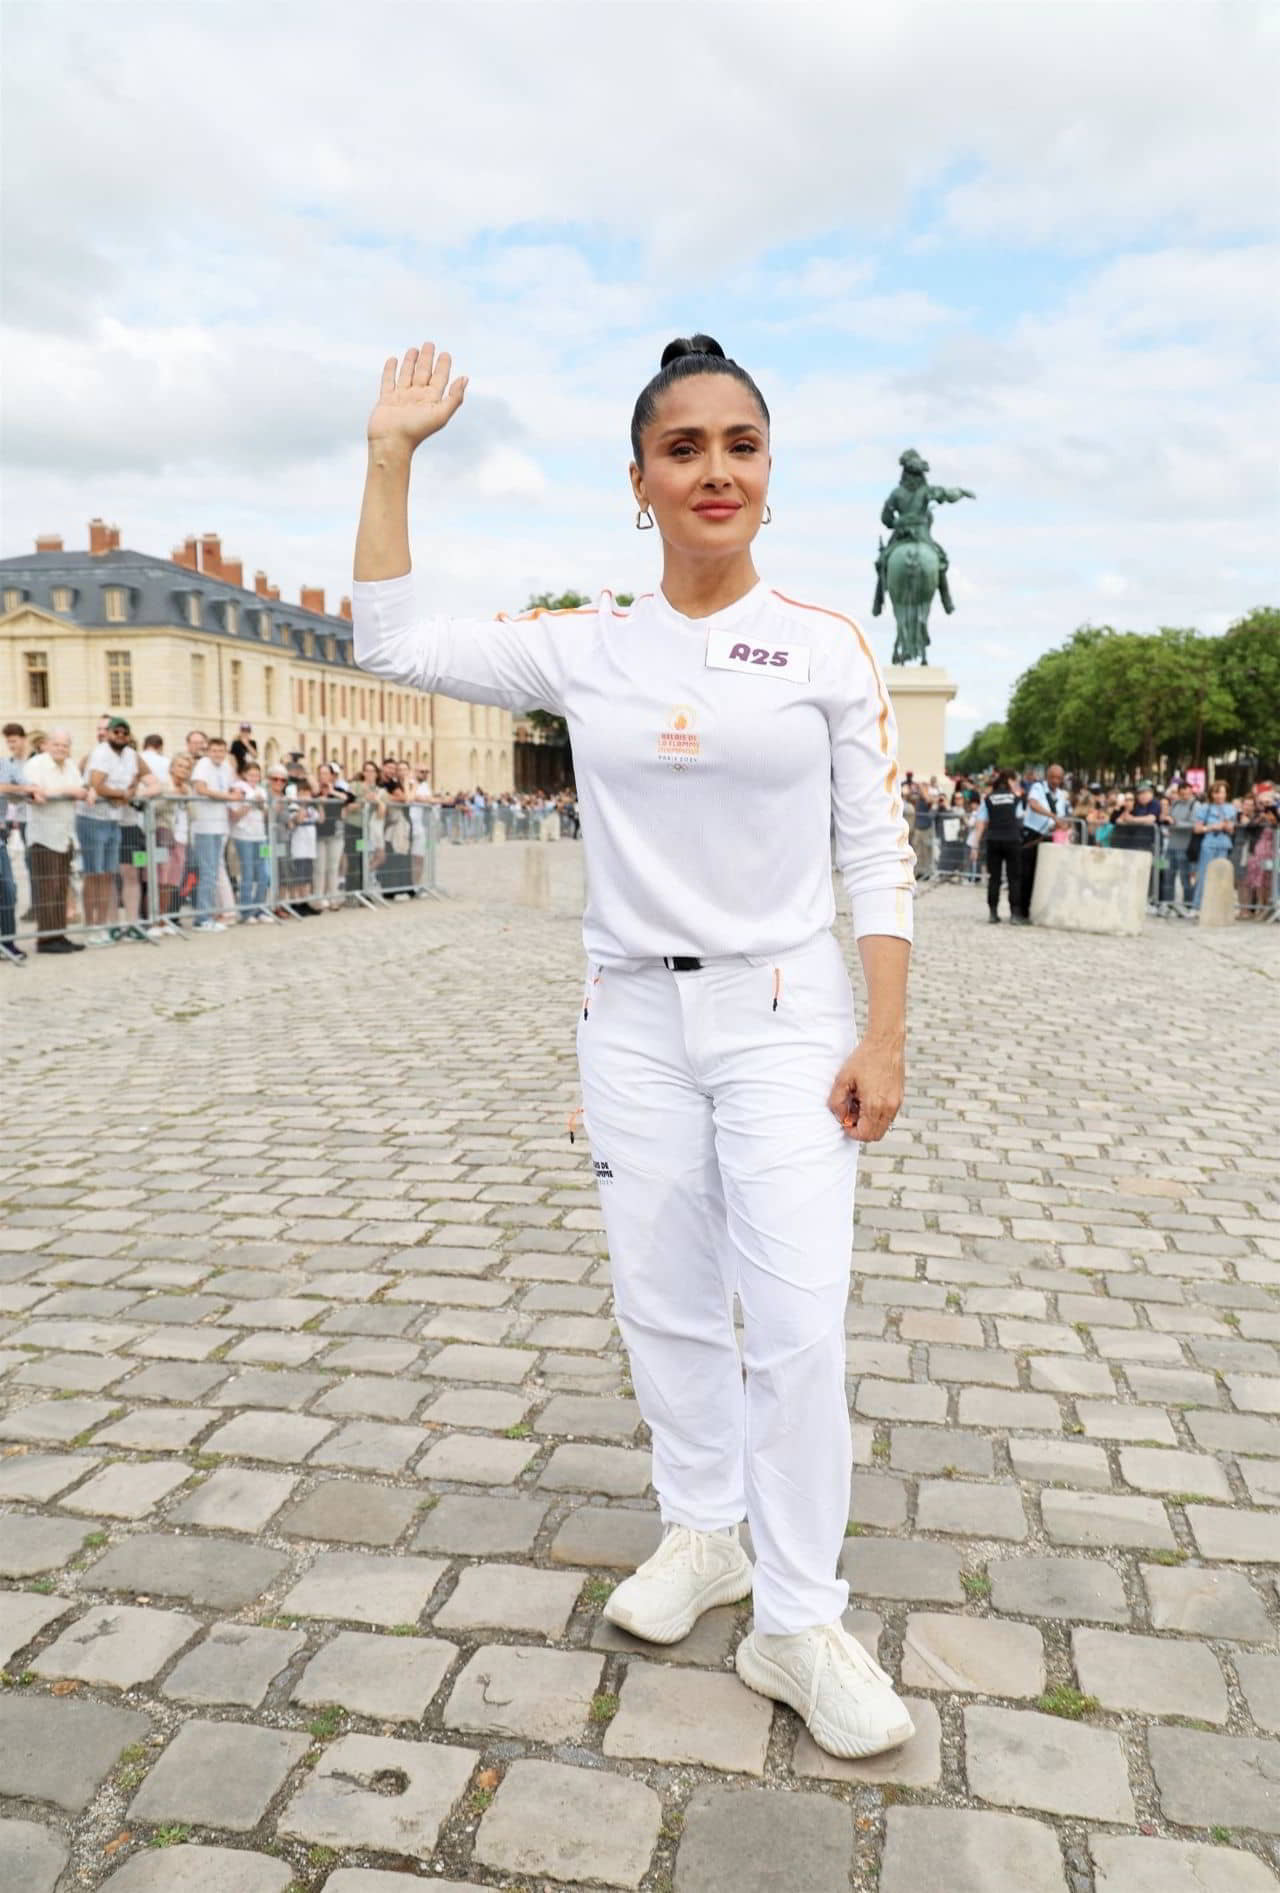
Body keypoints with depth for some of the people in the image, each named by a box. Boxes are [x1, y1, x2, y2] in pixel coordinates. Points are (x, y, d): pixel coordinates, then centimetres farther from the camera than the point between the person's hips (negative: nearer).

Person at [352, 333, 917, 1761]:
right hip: (631, 1019, 3)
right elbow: (390, 642, 2)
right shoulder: (585, 651, 2)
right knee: (663, 1307, 12)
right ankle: (704, 1533, 35)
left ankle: (798, 1624, 13)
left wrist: (883, 1038, -8)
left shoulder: (826, 649, -3)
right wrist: (392, 452, 1)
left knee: (799, 1322, -6)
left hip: (781, 1017, -2)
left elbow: (878, 857, -2)